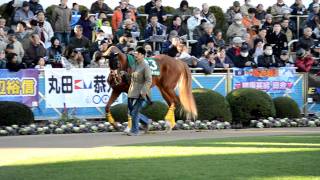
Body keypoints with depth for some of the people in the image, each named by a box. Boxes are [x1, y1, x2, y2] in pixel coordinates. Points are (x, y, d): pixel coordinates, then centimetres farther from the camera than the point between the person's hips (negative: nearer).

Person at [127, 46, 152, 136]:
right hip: (131, 92, 8)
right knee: (131, 112, 12)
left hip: (139, 94, -8)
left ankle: (134, 131, 5)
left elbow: (149, 81, -16)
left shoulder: (145, 67, -12)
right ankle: (146, 121, 30)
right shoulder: (135, 65, 12)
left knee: (134, 112, -6)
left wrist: (143, 91, -23)